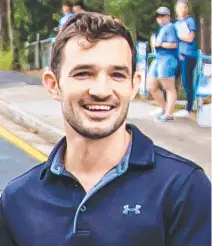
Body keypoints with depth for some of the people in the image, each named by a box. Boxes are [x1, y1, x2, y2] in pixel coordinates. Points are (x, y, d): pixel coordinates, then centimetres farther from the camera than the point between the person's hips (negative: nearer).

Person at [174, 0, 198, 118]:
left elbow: (190, 38, -10)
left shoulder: (190, 21, -1)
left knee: (187, 82, -5)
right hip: (178, 55, 6)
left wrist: (176, 35, -4)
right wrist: (177, 53, 0)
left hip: (188, 55, -6)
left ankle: (189, 110, 2)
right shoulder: (176, 23, 18)